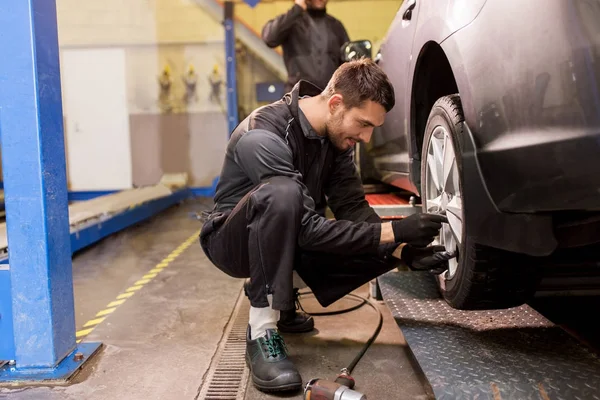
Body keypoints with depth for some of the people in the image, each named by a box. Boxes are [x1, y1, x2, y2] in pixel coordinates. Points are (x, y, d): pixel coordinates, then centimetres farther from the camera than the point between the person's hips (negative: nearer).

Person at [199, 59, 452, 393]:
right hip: (233, 241, -7)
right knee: (281, 194, -39)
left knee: (387, 248, -10)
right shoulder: (262, 137, -30)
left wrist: (403, 250, -23)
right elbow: (308, 227, -33)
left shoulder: (335, 135, -7)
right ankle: (262, 331, -26)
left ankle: (282, 301, 7)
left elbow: (354, 208, -8)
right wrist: (391, 232, -33)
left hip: (288, 240, 7)